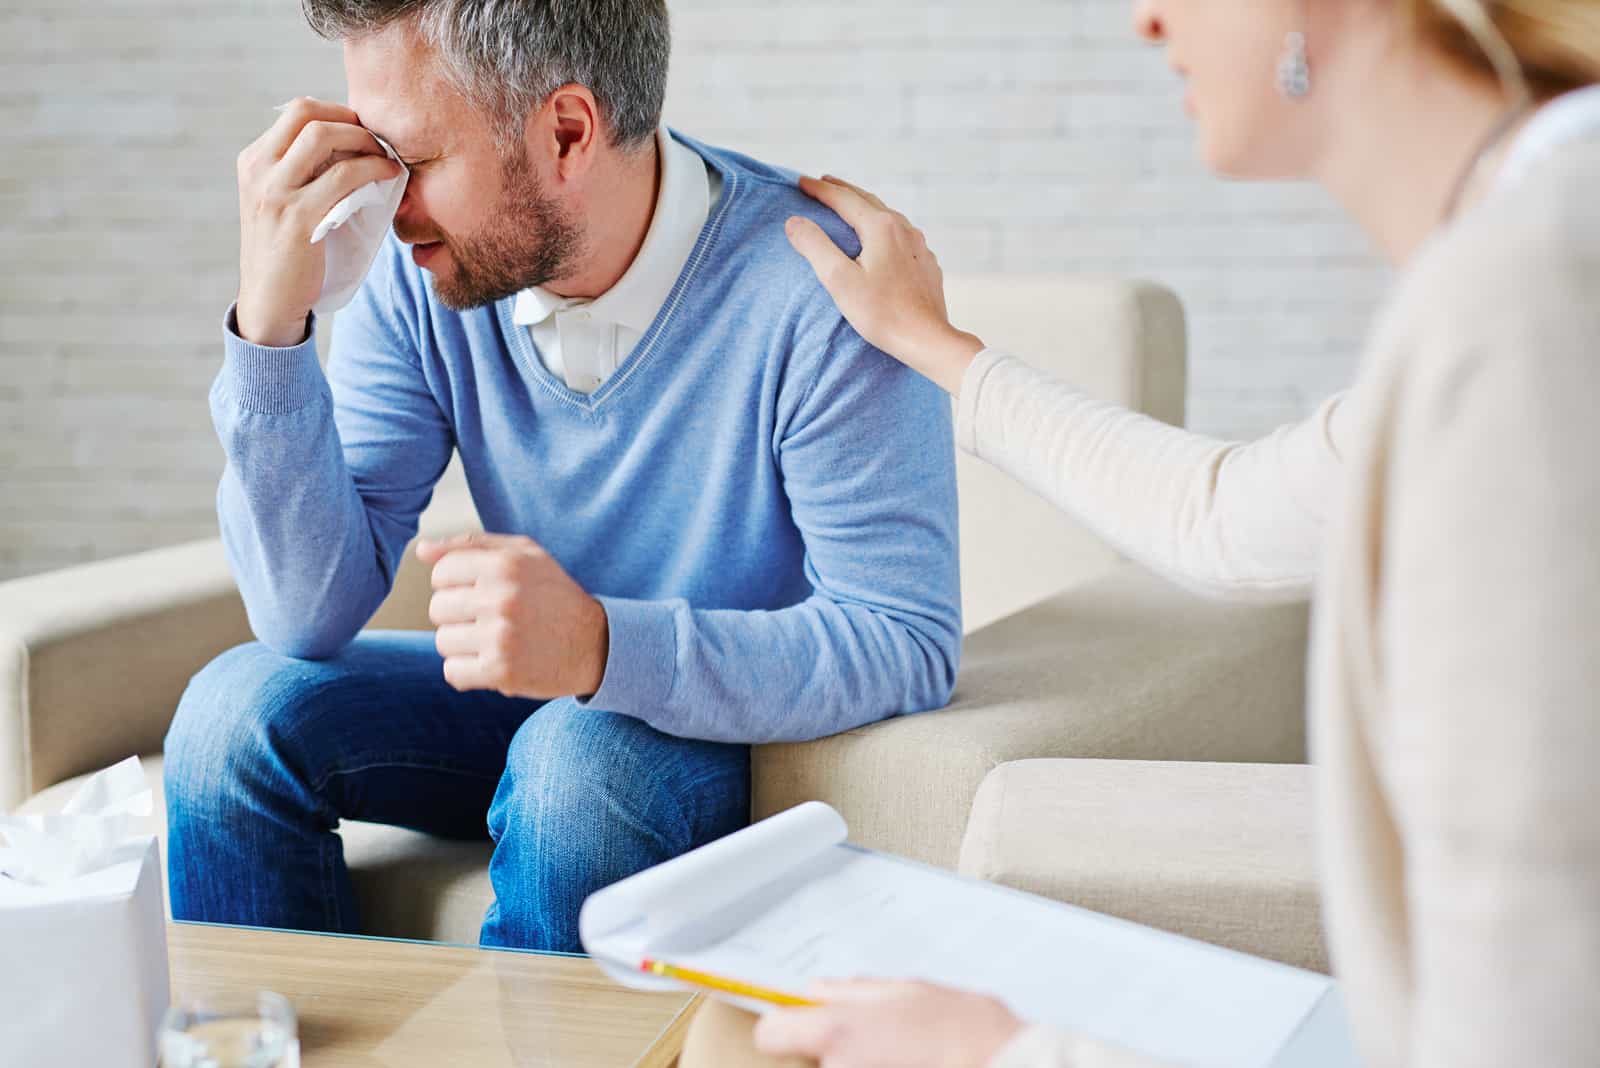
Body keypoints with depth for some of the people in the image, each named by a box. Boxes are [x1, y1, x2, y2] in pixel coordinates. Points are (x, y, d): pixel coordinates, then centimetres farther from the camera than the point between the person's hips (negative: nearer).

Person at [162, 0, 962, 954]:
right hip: (530, 697, 5)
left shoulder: (816, 292, -26)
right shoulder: (425, 270, -10)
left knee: (583, 756, -33)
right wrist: (272, 318, -26)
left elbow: (908, 645, -28)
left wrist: (600, 645, -40)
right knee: (243, 706, -15)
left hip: (752, 731, -4)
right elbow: (312, 616, -14)